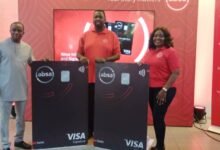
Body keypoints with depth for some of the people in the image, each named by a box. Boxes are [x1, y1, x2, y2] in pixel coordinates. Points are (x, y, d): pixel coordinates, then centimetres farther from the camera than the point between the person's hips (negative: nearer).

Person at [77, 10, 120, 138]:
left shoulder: (112, 36, 3)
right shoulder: (85, 35, 9)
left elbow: (117, 55, 0)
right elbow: (79, 53, 9)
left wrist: (106, 59, -18)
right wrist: (81, 58, -14)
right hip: (88, 77, 2)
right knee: (89, 105, 8)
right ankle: (88, 131, 23)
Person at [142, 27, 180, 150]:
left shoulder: (170, 51, -8)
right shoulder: (150, 52, 9)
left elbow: (176, 73, -14)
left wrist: (164, 89, -19)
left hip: (164, 91, -6)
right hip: (150, 89, 6)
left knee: (158, 118, -3)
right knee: (156, 118, 13)